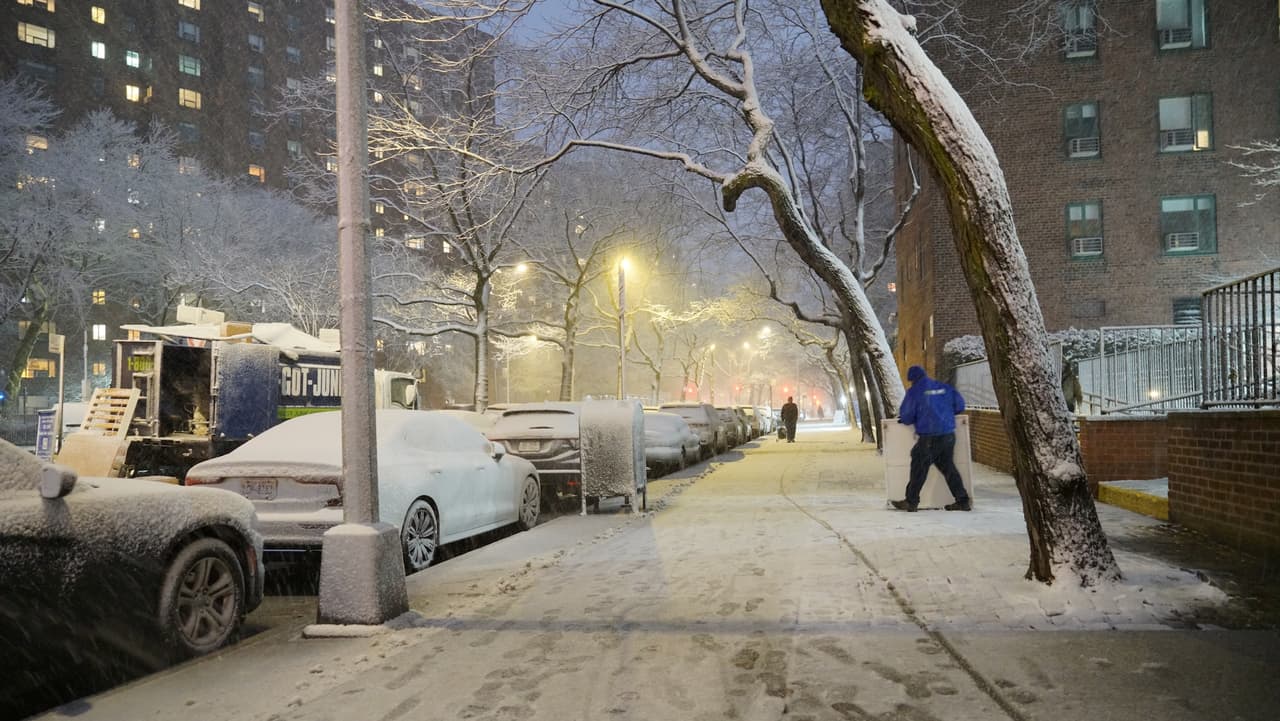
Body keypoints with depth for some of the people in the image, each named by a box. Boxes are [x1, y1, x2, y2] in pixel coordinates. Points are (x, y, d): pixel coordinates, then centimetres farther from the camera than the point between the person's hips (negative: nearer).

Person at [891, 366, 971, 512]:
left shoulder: (915, 391, -4)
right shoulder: (944, 387, 10)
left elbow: (906, 416, -6)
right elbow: (960, 405, 12)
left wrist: (906, 419, 17)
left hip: (929, 437, -5)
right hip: (948, 435, 5)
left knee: (919, 468, 5)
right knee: (948, 467, 15)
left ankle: (911, 501, 11)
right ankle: (963, 501, 15)